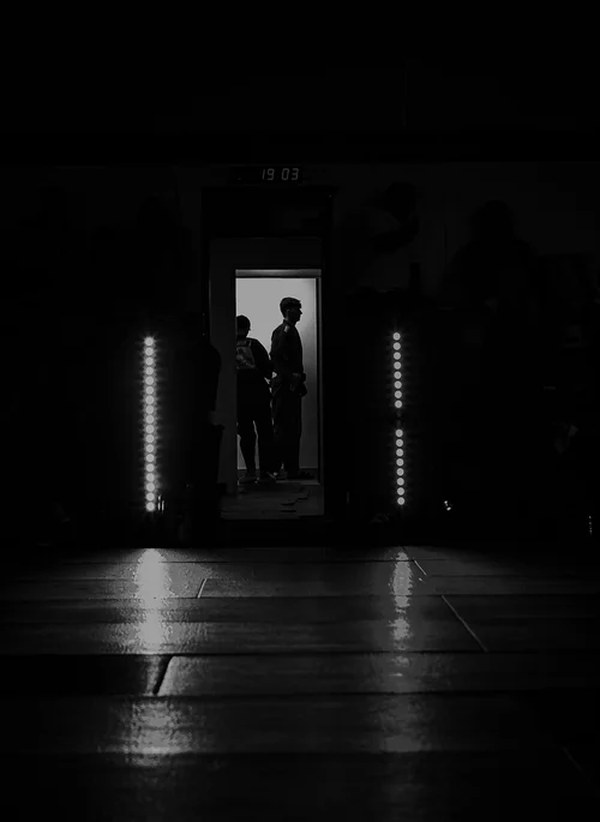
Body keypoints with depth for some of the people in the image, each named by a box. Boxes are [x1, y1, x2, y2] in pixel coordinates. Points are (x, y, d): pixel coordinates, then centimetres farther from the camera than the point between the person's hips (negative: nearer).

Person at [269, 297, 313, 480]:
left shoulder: (292, 331, 19)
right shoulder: (281, 331, -10)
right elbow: (275, 359, -19)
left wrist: (299, 378, 15)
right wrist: (291, 375, -25)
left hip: (293, 387, 10)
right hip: (283, 386, -10)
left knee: (294, 429, 9)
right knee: (282, 429, -8)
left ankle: (292, 469, 13)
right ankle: (273, 469, -5)